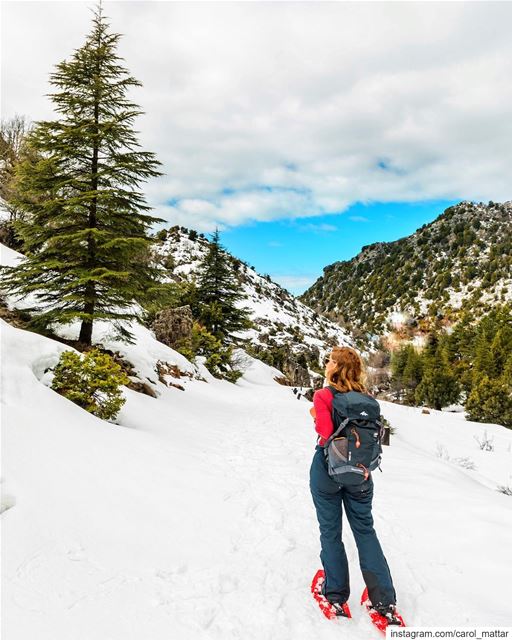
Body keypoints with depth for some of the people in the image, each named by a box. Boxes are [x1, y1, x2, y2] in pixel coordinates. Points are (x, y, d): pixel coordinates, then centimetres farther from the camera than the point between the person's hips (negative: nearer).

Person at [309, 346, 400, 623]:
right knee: (365, 530, 14)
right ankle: (384, 600, 16)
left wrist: (315, 417, -6)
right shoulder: (364, 396, 0)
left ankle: (336, 594, 21)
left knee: (330, 532, 11)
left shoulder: (323, 395, -14)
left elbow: (325, 431, -24)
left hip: (327, 466, -4)